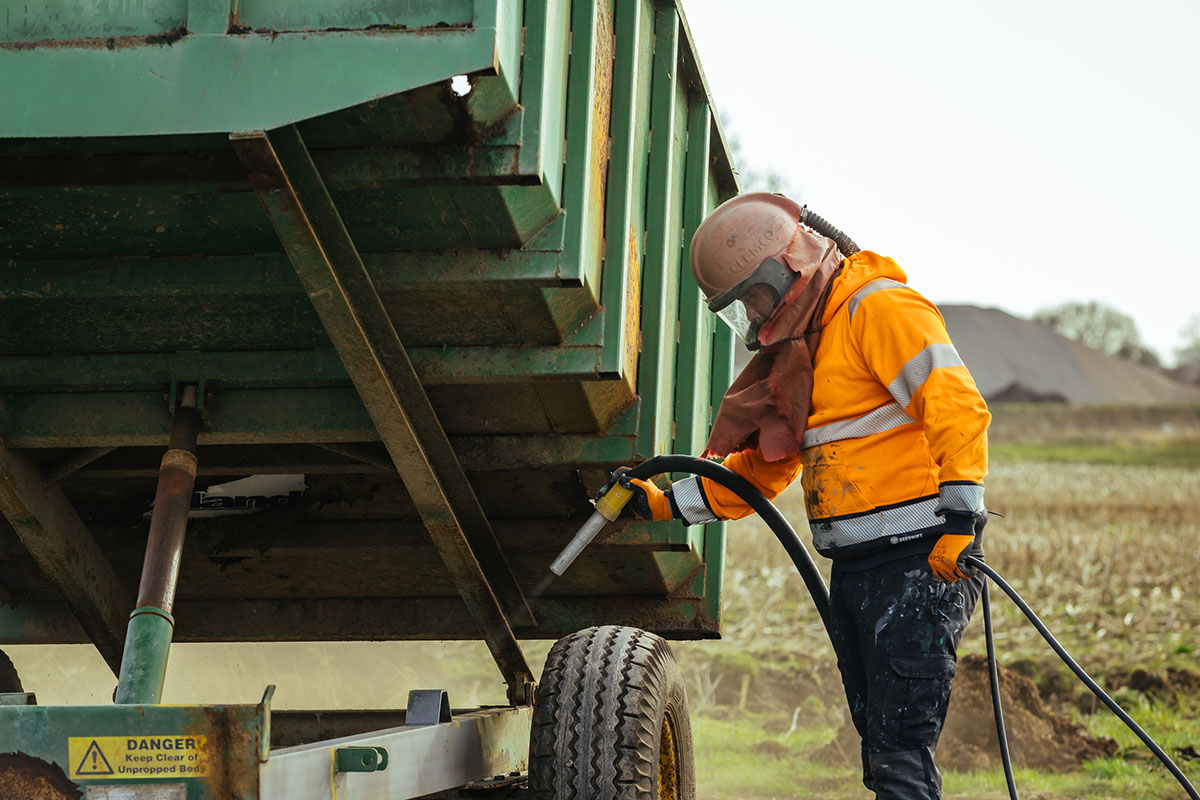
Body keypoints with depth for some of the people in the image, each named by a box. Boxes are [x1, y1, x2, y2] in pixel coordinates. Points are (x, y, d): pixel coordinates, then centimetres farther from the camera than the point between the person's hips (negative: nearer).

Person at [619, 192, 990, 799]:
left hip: (921, 563, -9)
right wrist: (671, 504, 19)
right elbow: (760, 469, 26)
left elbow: (956, 404, -19)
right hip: (853, 569, 9)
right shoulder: (799, 348, 20)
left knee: (900, 750, -13)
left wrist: (959, 516, -25)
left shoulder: (880, 308, -9)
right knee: (879, 747, 9)